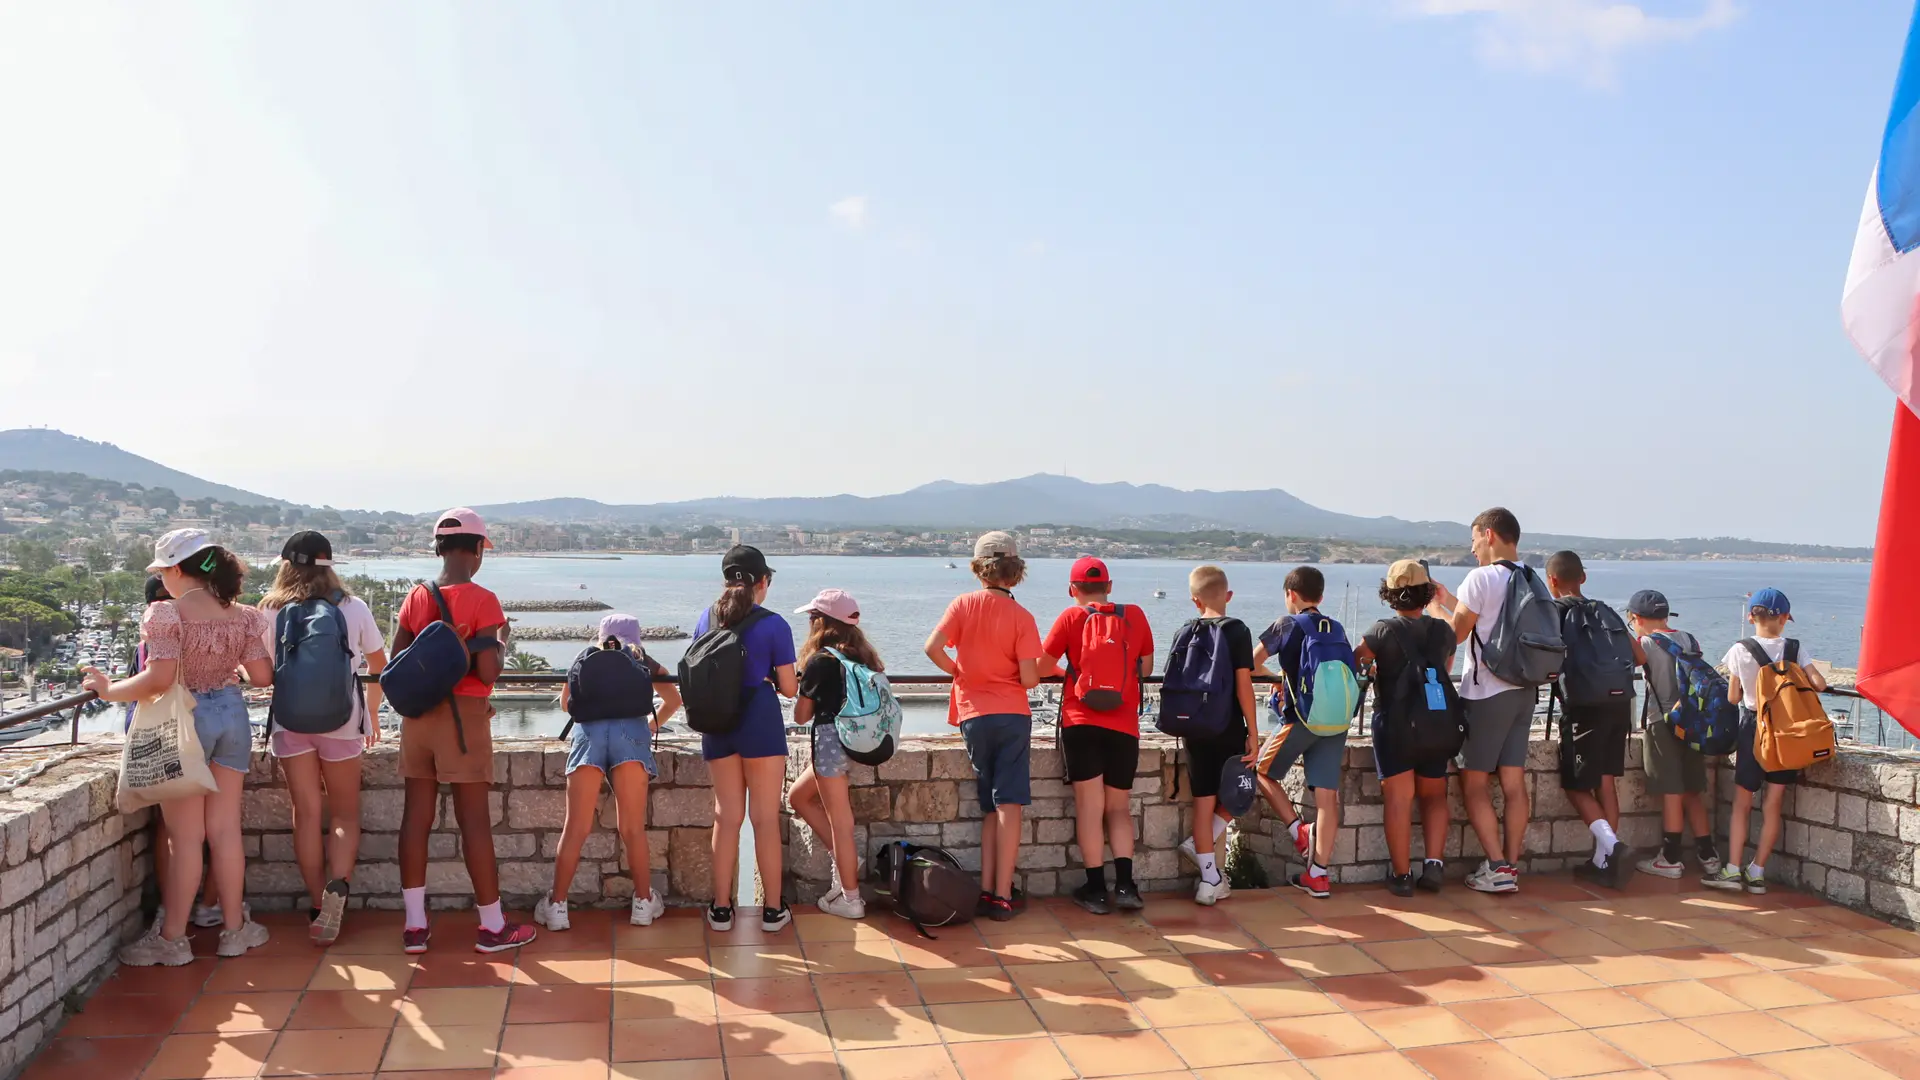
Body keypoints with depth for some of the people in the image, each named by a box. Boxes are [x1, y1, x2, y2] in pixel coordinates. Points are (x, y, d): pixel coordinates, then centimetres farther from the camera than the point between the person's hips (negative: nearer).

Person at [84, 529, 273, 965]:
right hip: (232, 715, 5)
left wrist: (110, 690, -7)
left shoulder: (166, 613, -14)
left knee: (186, 837, 3)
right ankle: (235, 928, 20)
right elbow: (263, 676, 1)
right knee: (225, 831, 13)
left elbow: (160, 678, -22)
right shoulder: (241, 616, 1)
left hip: (185, 719, -5)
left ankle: (172, 939, 14)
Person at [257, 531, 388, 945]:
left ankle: (317, 906, 8)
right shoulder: (353, 607, 2)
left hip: (290, 720, 0)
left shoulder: (270, 611, 0)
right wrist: (372, 713, 25)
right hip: (341, 719, 0)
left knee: (306, 814, 7)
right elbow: (379, 663, 12)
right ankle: (339, 885, -15)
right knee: (344, 813, 8)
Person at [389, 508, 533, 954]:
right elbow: (488, 672, -17)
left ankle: (414, 925, 14)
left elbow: (397, 664, 8)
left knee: (416, 816, 9)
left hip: (417, 714, 6)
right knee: (474, 820, 1)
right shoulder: (482, 600, -12)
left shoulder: (415, 597, 6)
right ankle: (493, 926, 10)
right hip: (463, 717, -5)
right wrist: (501, 644, 1)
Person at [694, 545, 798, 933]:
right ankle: (773, 908, 11)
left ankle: (721, 907, 16)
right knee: (766, 817, 4)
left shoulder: (707, 619, 5)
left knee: (726, 816, 12)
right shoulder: (773, 625, -9)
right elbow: (789, 688, -6)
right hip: (760, 722, -4)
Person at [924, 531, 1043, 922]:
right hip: (1013, 714, -2)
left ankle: (986, 890, 10)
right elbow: (1029, 679, -11)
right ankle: (1002, 895, -4)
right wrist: (1034, 674, 13)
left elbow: (933, 648, -11)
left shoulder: (964, 604, -1)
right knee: (1009, 805, -1)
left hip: (973, 715, 2)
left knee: (990, 807, 13)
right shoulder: (1022, 616, -6)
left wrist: (959, 671, 7)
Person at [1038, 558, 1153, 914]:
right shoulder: (1135, 616, 5)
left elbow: (1042, 666, 3)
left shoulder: (1072, 617, -1)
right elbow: (1146, 668, 15)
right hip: (1124, 726, 2)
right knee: (1119, 808, 12)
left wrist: (1065, 669, 25)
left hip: (1082, 723, -2)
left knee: (1090, 807, 3)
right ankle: (1125, 885, 1)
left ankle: (1096, 889, 5)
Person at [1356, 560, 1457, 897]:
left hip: (1393, 724, -3)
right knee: (1434, 796, 16)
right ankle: (1434, 863, 4)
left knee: (1399, 800, 0)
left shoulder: (1383, 631, -10)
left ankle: (1401, 874, 3)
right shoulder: (1443, 631, 3)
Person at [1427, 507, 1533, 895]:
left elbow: (1456, 633, -6)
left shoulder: (1481, 577, -12)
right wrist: (1451, 601, 23)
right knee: (1514, 781, 7)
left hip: (1486, 693, -7)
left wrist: (1433, 604, 9)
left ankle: (1497, 867, -4)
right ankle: (1511, 865, 9)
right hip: (1523, 691, 7)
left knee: (1474, 782, 1)